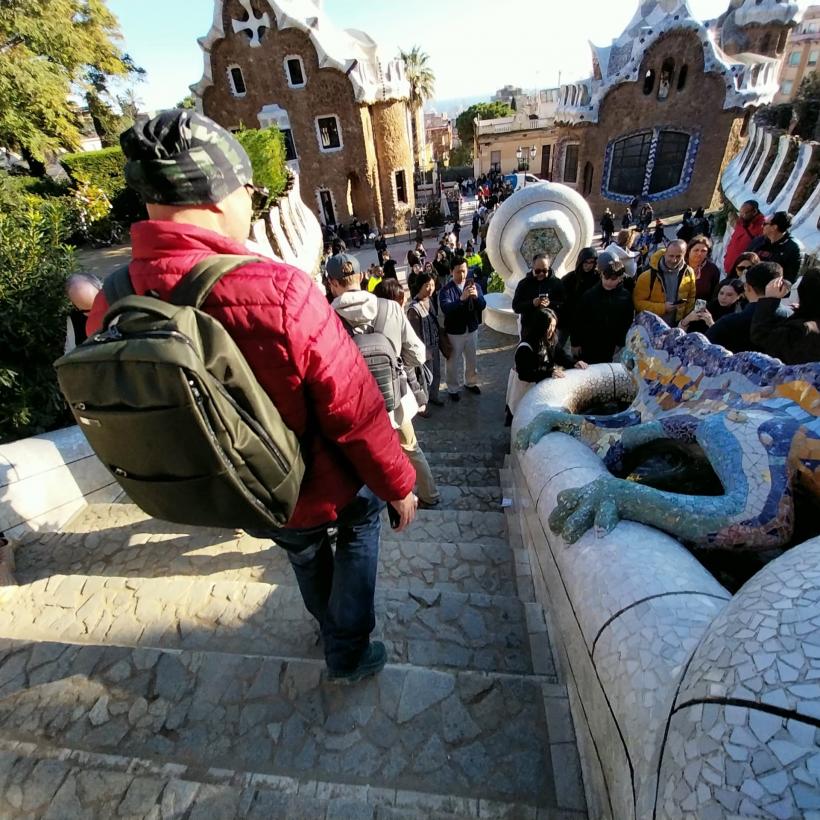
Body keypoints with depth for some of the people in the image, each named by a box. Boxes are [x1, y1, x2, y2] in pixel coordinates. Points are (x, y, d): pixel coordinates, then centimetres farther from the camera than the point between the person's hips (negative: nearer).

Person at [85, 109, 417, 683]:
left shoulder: (110, 306, -14)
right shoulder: (279, 293, -33)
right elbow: (356, 413, -26)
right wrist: (399, 485, -9)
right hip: (318, 491, -4)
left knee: (304, 548, 33)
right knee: (362, 514, 28)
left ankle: (332, 630, 60)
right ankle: (351, 653, 37)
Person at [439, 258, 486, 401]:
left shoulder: (475, 285, -1)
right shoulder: (446, 290, -14)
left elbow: (482, 306, -10)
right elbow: (446, 309, -29)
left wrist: (476, 296, -32)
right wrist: (462, 298, -44)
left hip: (472, 329, 4)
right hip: (454, 332, -4)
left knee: (472, 359, 20)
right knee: (454, 362, 10)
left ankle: (471, 382, 42)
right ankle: (453, 389, 27)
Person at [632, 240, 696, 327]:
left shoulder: (688, 273, -4)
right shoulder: (648, 276, -17)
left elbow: (691, 298, 9)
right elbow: (638, 302, -16)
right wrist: (662, 307, -24)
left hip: (676, 327, 4)